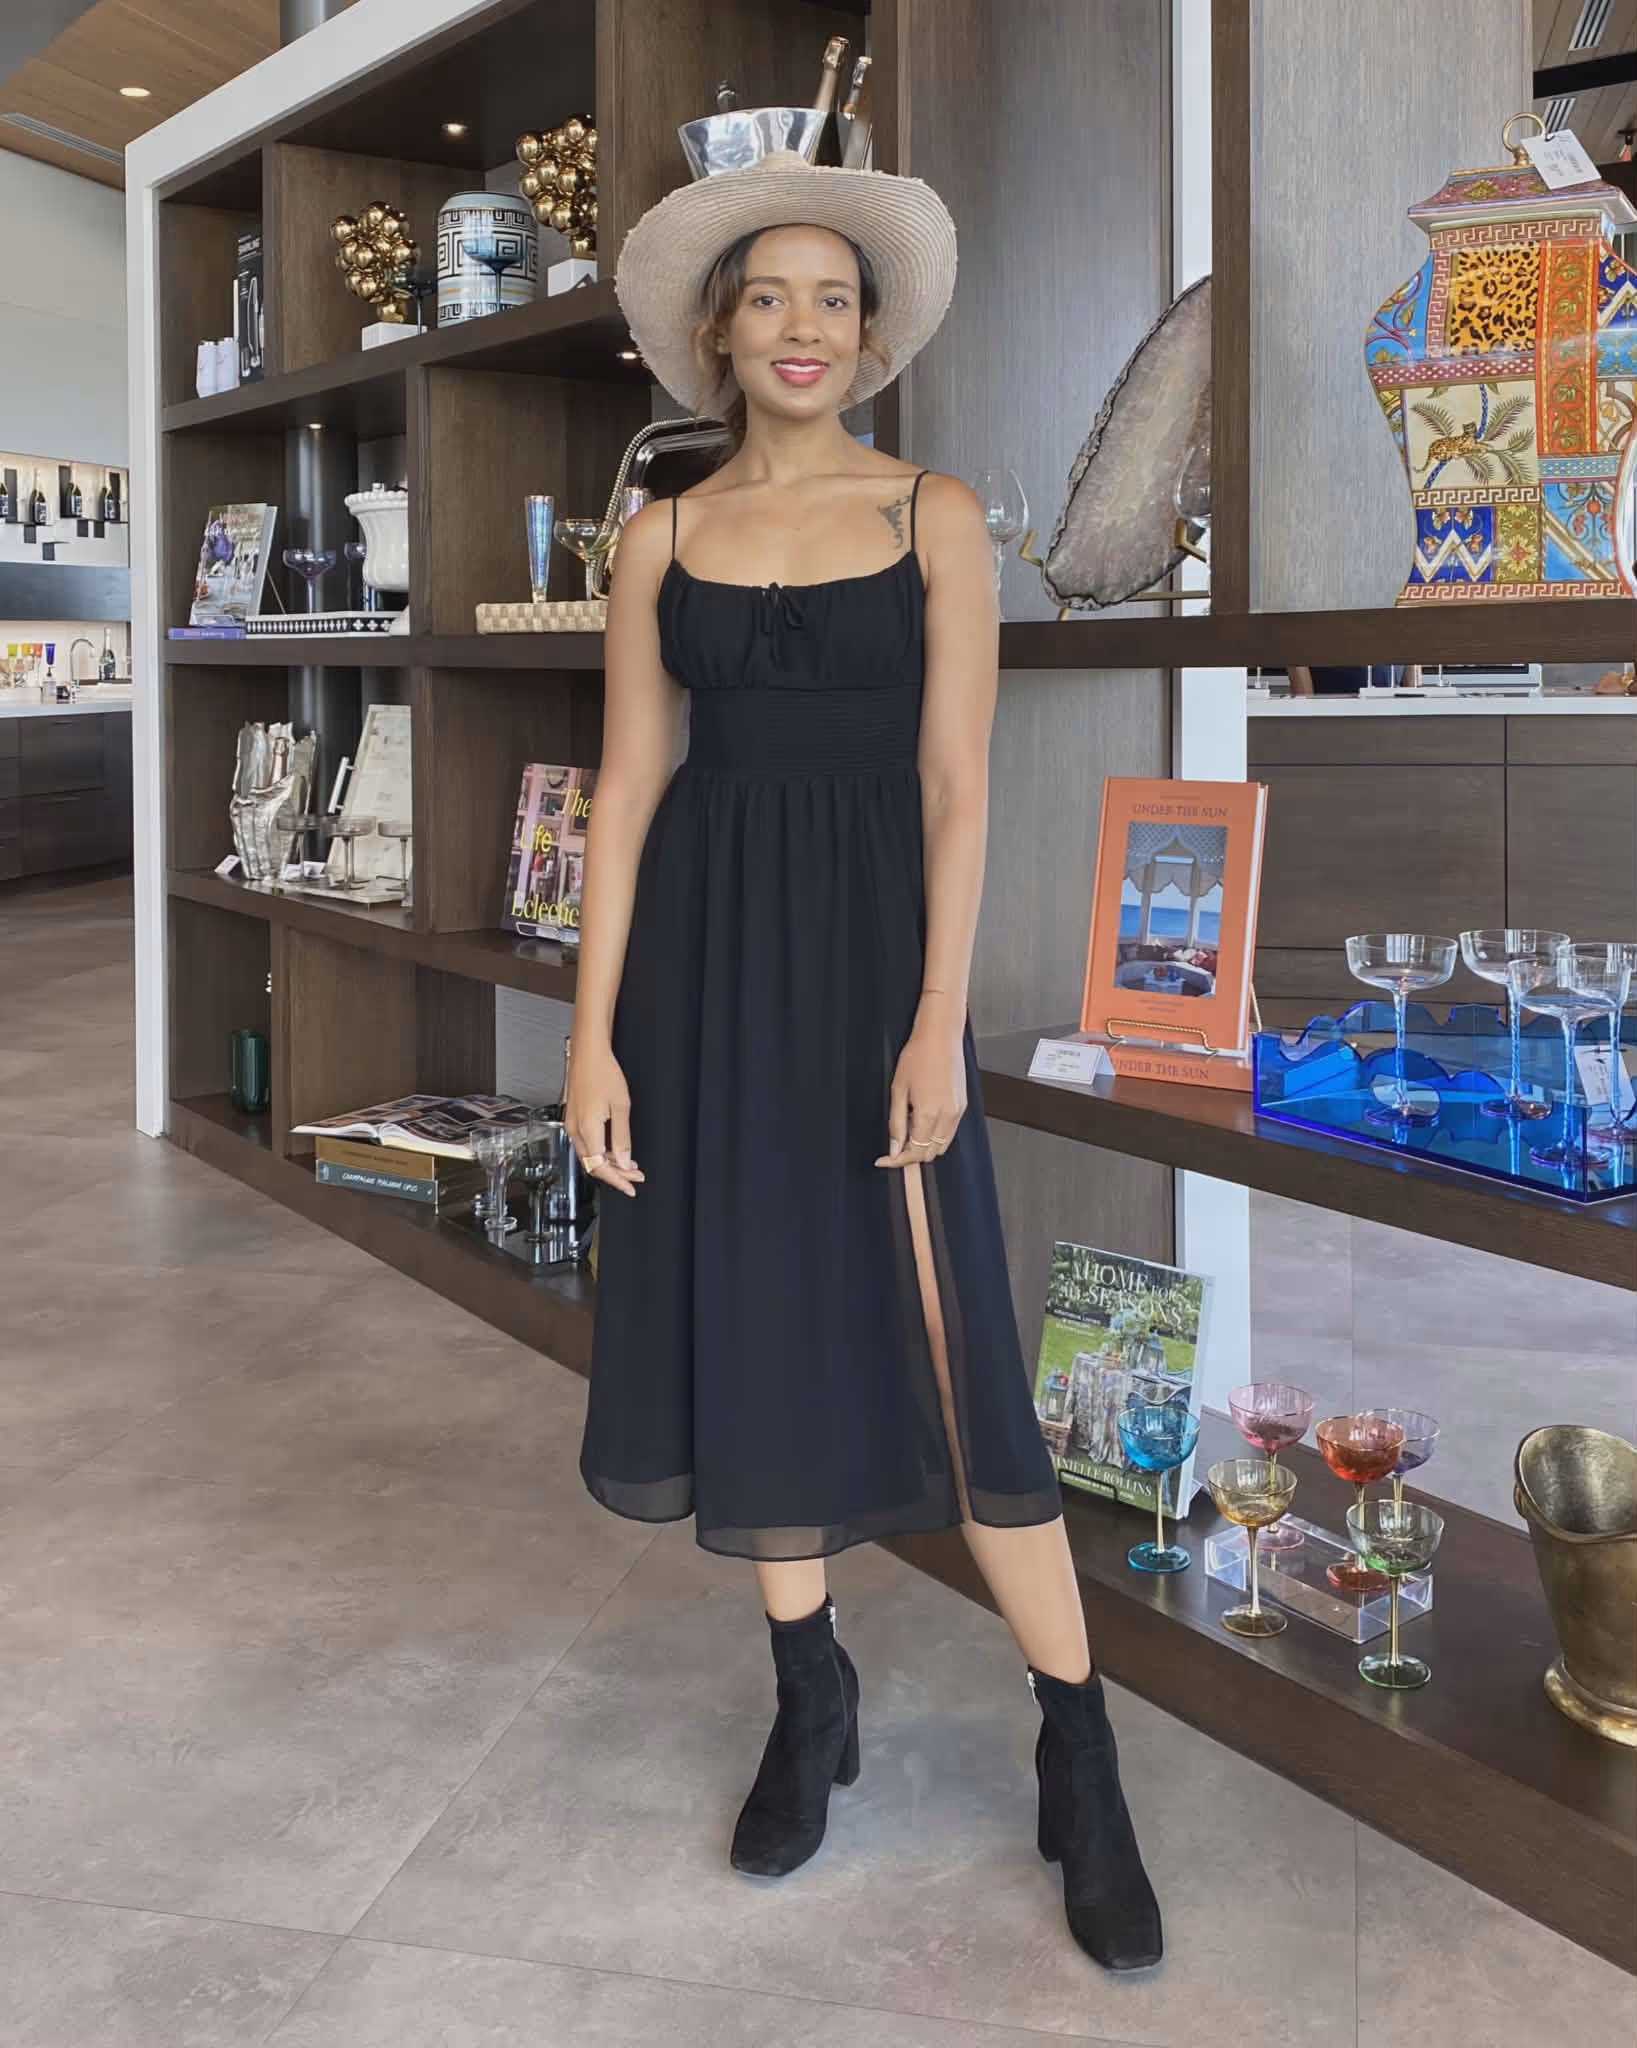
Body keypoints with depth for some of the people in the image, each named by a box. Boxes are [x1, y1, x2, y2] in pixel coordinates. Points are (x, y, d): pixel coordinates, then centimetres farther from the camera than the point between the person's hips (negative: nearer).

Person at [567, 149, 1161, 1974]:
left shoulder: (934, 518, 2)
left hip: (871, 938, -3)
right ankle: (810, 1700, 27)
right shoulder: (662, 539, 8)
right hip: (706, 950, 3)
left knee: (949, 1350, -6)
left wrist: (938, 1021, -13)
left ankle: (1080, 1764, 6)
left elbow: (956, 785, -4)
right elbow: (628, 786, 5)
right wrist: (594, 1033, -2)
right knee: (750, 1319, 9)